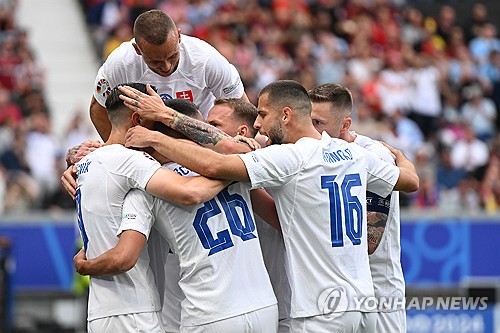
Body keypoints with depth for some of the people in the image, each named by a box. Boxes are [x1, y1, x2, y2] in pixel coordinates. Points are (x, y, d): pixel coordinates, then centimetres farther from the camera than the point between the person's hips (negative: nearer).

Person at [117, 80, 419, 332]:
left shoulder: (289, 158, -12)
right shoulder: (356, 154, 10)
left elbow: (214, 165, -21)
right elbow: (411, 181, 25)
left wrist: (154, 138, -11)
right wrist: (398, 155, 49)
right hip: (364, 303, 8)